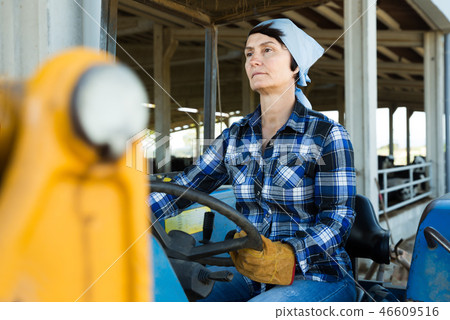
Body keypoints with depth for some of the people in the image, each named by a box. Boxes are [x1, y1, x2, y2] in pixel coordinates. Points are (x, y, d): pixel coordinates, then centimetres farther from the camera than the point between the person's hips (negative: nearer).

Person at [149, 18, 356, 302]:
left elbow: (338, 216, -11)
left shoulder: (327, 135, -6)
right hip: (251, 276, 4)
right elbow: (184, 187, 5)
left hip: (316, 276, -4)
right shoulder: (235, 137, 9)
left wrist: (289, 257, -29)